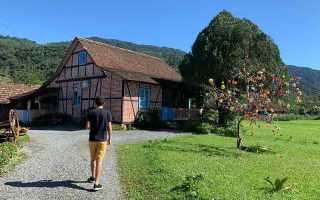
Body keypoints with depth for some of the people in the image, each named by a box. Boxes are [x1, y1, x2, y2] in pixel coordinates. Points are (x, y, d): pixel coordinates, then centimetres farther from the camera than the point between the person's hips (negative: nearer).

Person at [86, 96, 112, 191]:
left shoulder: (91, 112, -2)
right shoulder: (107, 112, -4)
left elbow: (88, 126, -6)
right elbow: (109, 127, -7)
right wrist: (109, 138, 4)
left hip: (92, 139, 2)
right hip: (103, 140, -2)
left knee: (93, 159, 21)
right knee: (99, 161, 1)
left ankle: (93, 177, 38)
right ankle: (96, 184, 0)